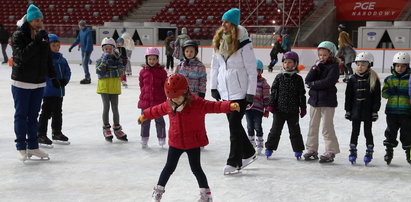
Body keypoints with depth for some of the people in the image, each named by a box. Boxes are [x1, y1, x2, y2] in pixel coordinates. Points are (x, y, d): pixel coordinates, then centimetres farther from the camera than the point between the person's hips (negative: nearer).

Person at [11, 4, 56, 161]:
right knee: (21, 115, 3)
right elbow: (22, 55, -25)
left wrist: (52, 77, 15)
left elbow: (48, 59, 14)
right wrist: (36, 41, -30)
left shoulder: (44, 35, 5)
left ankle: (32, 147, 19)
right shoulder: (18, 35, -11)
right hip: (21, 83, -5)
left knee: (33, 115, 11)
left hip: (39, 83, 5)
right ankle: (21, 147, 11)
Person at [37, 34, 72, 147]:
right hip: (48, 91, -8)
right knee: (46, 113, -2)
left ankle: (57, 133, 30)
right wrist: (54, 82, -25)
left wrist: (65, 80, -7)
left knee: (58, 112, 18)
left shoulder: (62, 59, 10)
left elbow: (68, 71, 12)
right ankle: (41, 135, 6)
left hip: (59, 91, 8)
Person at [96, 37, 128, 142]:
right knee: (106, 107, 2)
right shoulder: (100, 60, -1)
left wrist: (110, 73, -19)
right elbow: (99, 72, -15)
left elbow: (121, 71, -9)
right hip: (104, 87, -1)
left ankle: (117, 129, 19)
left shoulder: (117, 59, 2)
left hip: (114, 87, 1)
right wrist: (104, 61, -23)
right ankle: (106, 129, 14)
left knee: (115, 108, 8)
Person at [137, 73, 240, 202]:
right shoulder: (169, 105, -2)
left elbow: (215, 106, -26)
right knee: (169, 167, 14)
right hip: (175, 143, 4)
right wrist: (145, 115, 32)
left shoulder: (197, 103, -18)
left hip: (193, 143, -4)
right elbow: (157, 110, 18)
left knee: (196, 168, 3)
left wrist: (230, 106, -42)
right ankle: (159, 190, 27)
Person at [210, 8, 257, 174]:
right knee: (234, 124, 14)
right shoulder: (219, 41, 6)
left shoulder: (244, 44, -12)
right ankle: (248, 153, 31)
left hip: (240, 91, -6)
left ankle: (234, 162, 3)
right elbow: (215, 65, 13)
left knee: (234, 125, -5)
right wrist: (214, 87, 11)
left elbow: (252, 70, -11)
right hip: (225, 91, 6)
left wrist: (251, 92, -13)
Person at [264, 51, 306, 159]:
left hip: (293, 110, 0)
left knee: (295, 130, 7)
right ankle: (269, 147, 15)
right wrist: (271, 105, -2)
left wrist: (303, 108, 3)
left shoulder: (298, 79, 1)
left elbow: (302, 94, 5)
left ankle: (298, 149, 15)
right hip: (279, 109, 0)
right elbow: (273, 91, 3)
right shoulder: (279, 77, 2)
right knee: (275, 129, 7)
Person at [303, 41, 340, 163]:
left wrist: (313, 84, -11)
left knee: (327, 128, -4)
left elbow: (328, 82, -21)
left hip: (327, 102, -6)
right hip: (314, 99, 6)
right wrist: (315, 68, -13)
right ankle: (312, 149, 23)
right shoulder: (317, 66, 10)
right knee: (313, 126, 13)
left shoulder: (333, 67, -7)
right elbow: (308, 80, -3)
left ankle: (331, 152, 3)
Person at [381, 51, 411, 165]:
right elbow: (384, 94, 6)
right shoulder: (389, 79, 7)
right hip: (392, 110, 2)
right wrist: (389, 91, -13)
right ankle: (389, 151, 16)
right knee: (391, 131, 6)